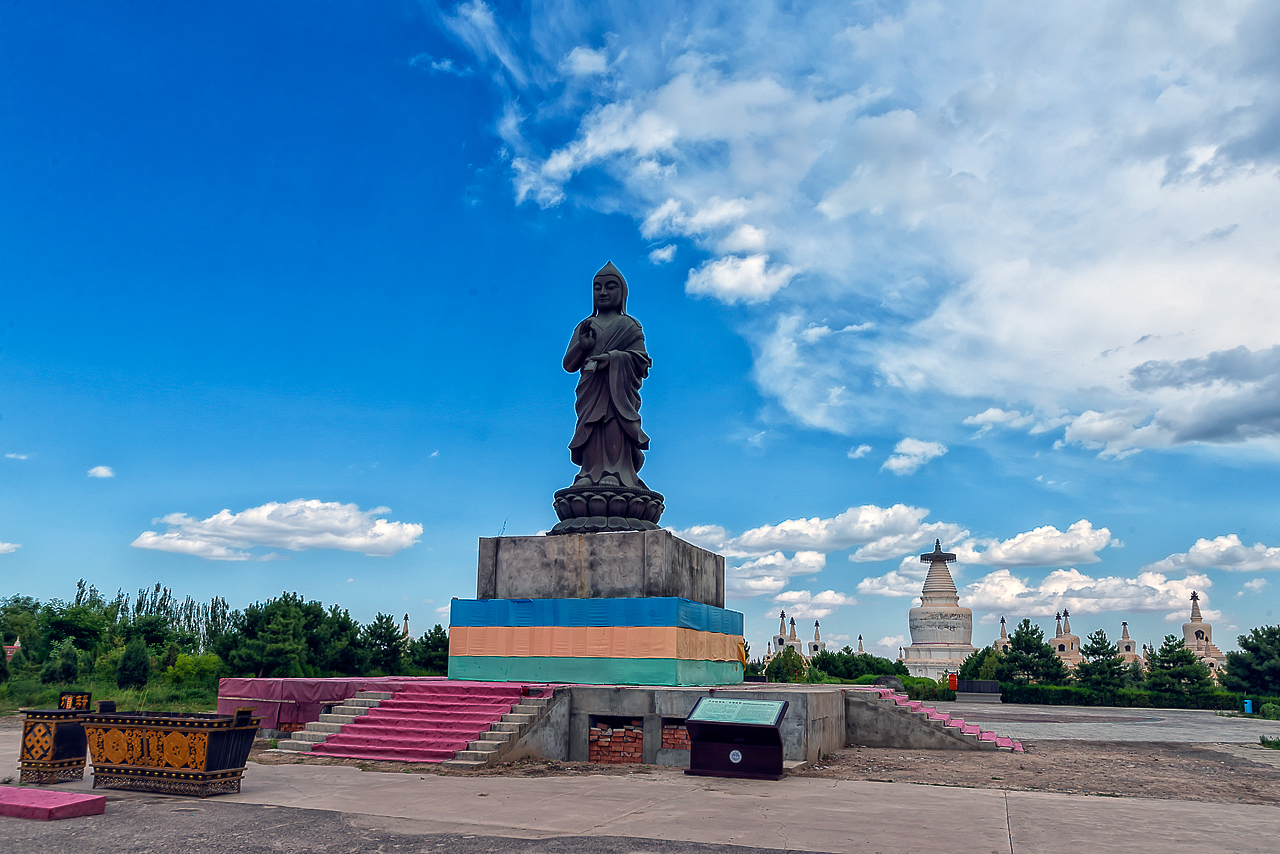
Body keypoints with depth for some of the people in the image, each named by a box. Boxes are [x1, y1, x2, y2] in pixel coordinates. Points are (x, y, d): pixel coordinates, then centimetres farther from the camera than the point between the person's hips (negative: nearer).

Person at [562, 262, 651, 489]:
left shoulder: (630, 325, 16)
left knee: (615, 426, -20)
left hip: (619, 388, -3)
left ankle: (615, 473, -27)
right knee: (591, 427, -12)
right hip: (591, 390, 3)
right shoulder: (584, 326, 24)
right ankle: (589, 473, -19)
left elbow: (641, 358, 2)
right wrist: (582, 345, -6)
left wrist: (612, 356, -14)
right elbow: (568, 364, 15)